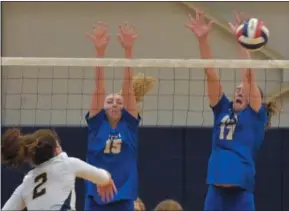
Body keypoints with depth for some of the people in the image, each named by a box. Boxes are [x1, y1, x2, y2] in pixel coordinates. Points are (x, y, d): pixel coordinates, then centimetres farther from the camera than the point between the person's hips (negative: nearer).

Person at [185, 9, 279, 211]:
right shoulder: (223, 111, 15)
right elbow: (211, 75, 7)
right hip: (216, 192, 4)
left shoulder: (256, 115, 5)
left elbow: (249, 75, -4)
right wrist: (203, 39, -1)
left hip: (241, 194, -4)